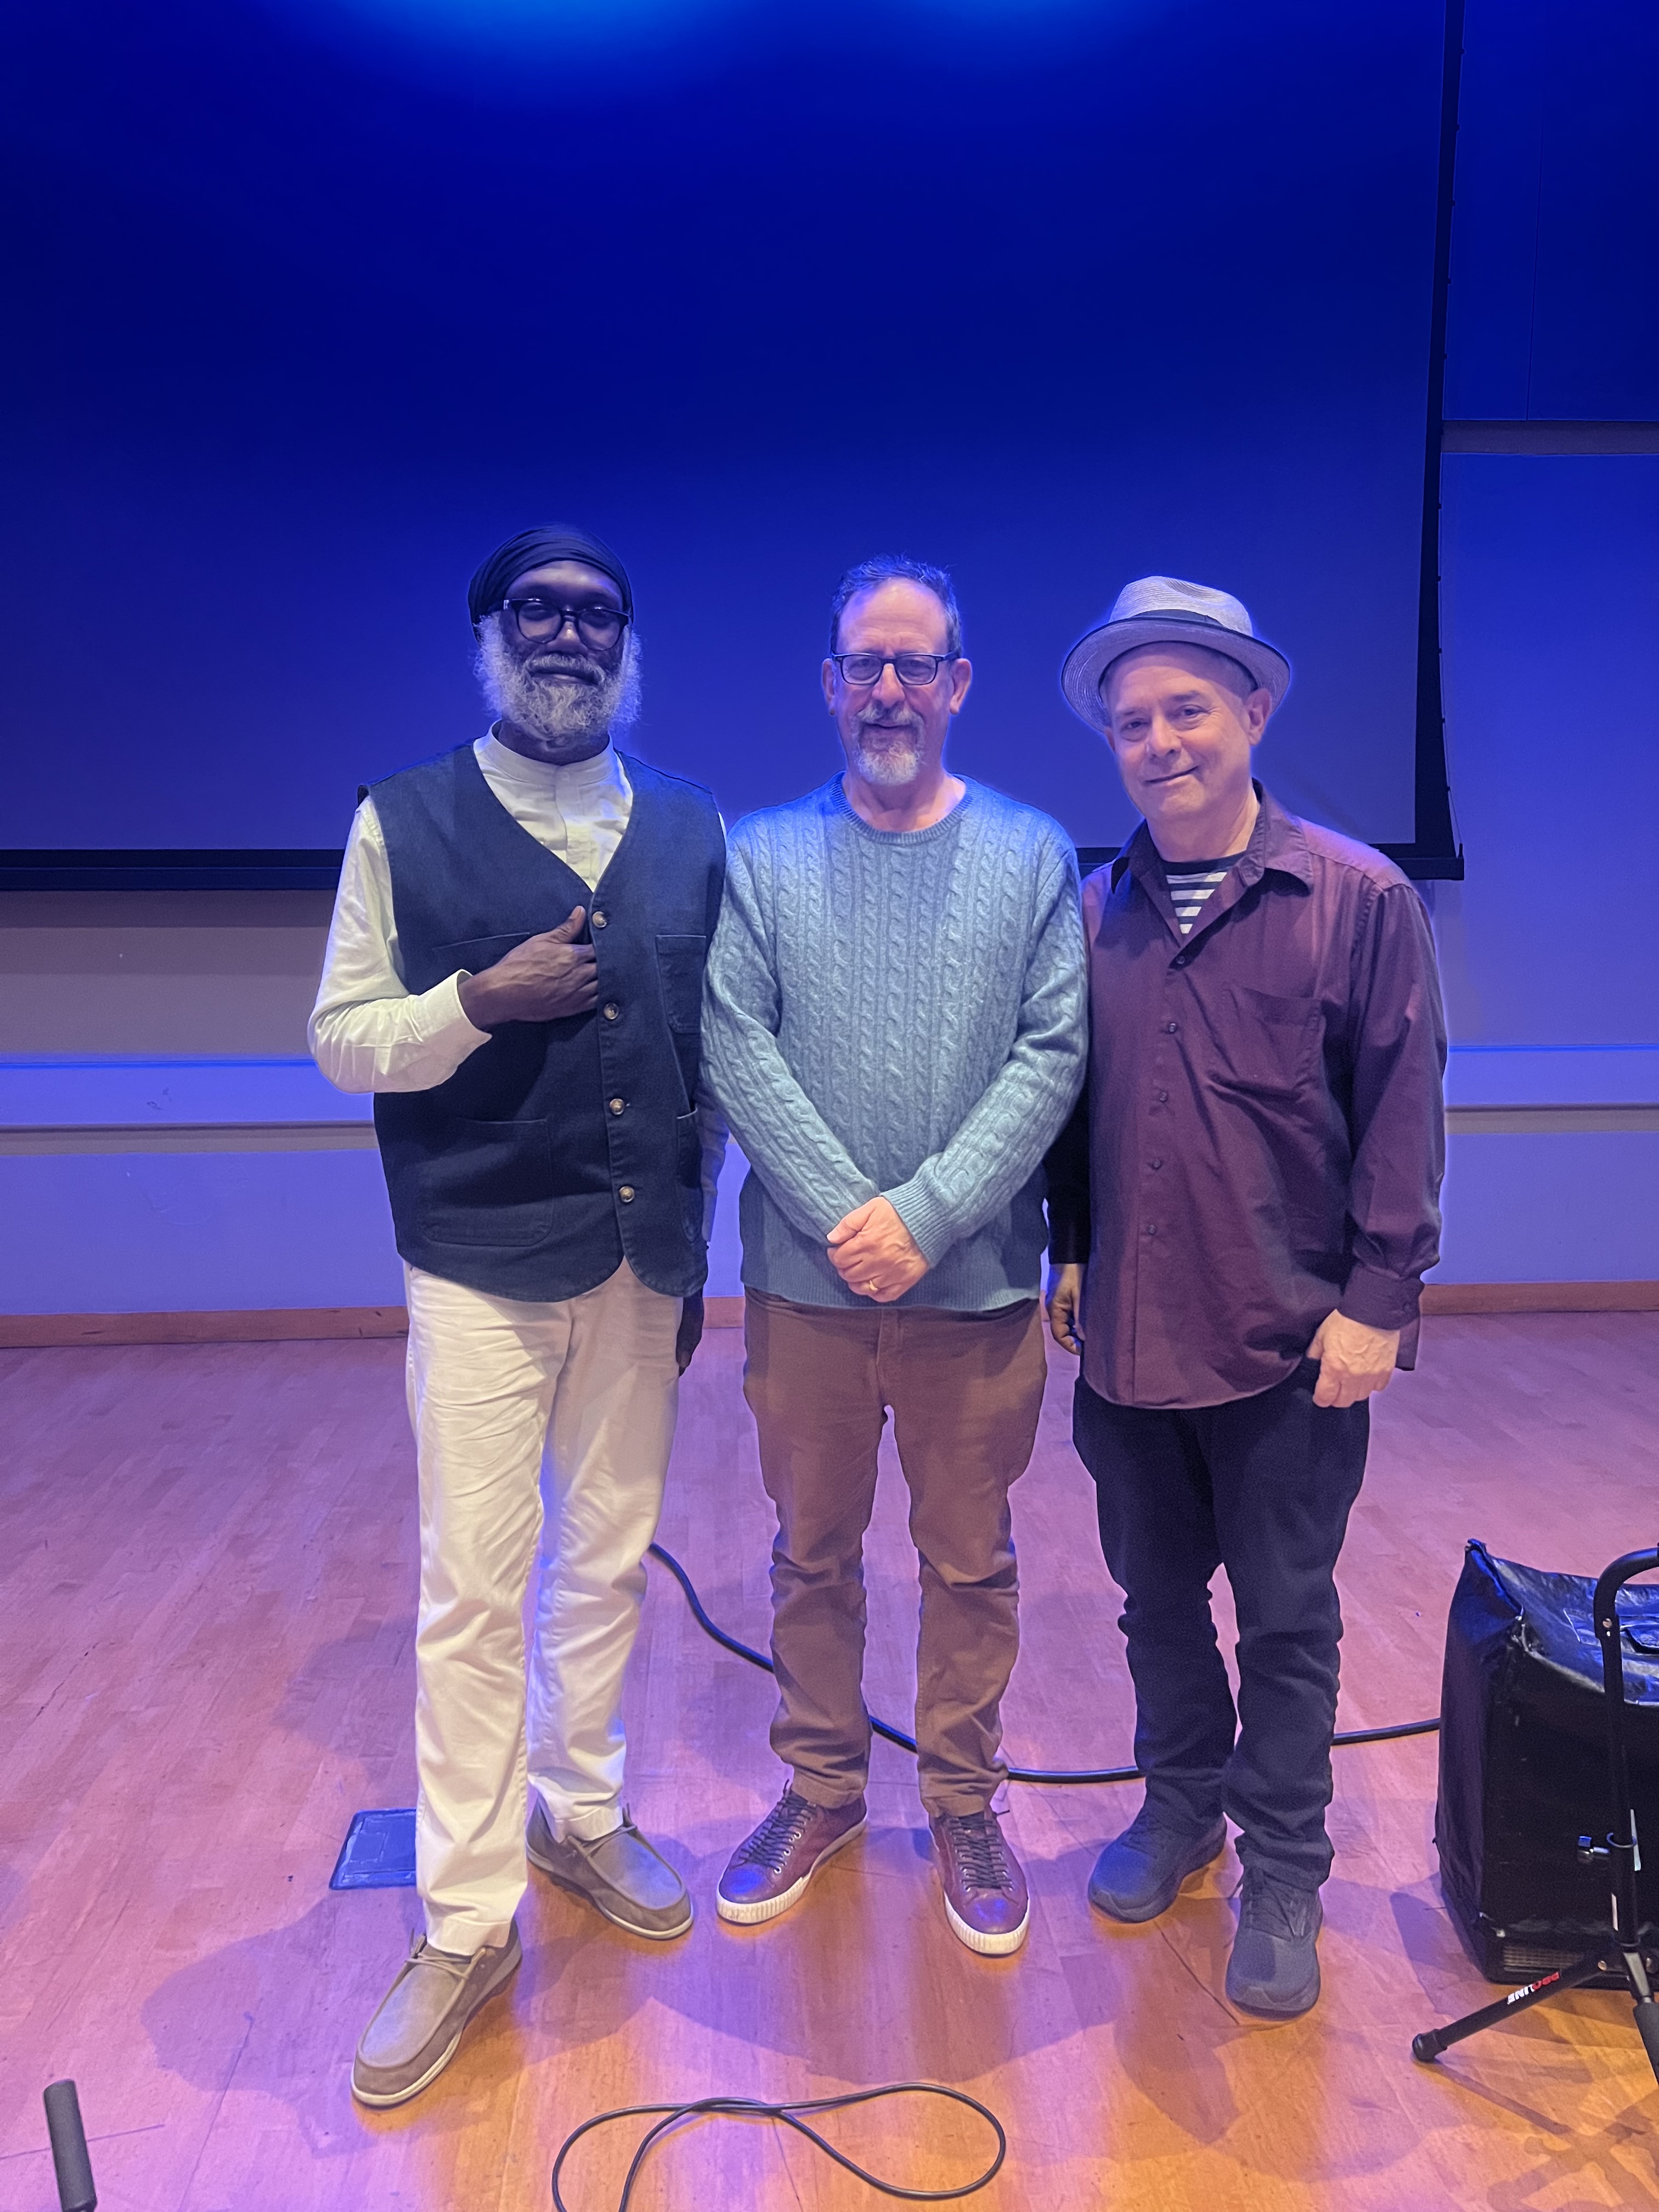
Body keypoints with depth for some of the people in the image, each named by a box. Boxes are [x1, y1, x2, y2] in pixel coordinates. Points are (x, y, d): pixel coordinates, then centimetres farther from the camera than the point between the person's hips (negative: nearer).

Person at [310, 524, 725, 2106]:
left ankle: (582, 1815, 37)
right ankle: (466, 1922, 20)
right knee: (474, 1592, 3)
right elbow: (340, 1039, -1)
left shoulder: (691, 834, 7)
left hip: (642, 1261, 3)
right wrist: (481, 1000, -18)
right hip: (482, 1262, -3)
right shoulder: (402, 823, -1)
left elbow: (712, 1049, 10)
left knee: (606, 1561, 15)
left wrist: (696, 1236, 10)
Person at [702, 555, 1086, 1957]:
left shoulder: (1033, 854, 1)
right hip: (806, 1282, 1)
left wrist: (924, 1217, -16)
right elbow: (736, 1052, -7)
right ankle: (822, 1791, 37)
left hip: (976, 1287, 0)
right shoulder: (760, 855, 1)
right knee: (814, 1553, 16)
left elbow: (1053, 1055, -7)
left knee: (971, 1562, 13)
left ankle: (964, 1803, 34)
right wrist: (845, 1217, -16)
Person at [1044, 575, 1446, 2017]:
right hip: (1127, 1333, 4)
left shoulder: (1359, 899, -7)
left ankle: (1282, 1875, 29)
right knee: (1158, 1598, 18)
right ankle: (1181, 1805, 40)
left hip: (1290, 1342, -3)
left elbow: (1402, 1112, -7)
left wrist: (1377, 1300, -11)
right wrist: (1071, 1252, 8)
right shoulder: (1096, 911, 5)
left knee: (1286, 1622, 10)